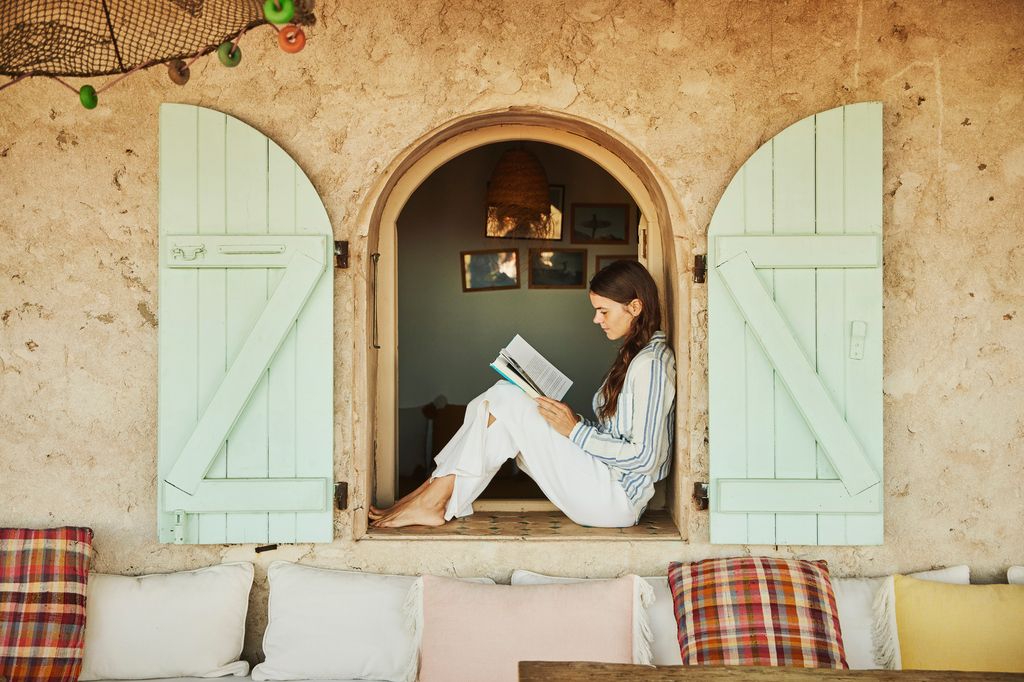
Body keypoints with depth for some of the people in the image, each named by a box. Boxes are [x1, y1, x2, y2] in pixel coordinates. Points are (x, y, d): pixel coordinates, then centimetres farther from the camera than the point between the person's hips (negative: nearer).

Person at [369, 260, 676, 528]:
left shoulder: (650, 363, -15)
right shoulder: (631, 355, 15)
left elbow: (644, 456, -20)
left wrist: (577, 431, -17)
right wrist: (569, 419, 1)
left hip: (616, 500, -9)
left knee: (507, 401, -16)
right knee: (502, 400, -1)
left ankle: (433, 501, -10)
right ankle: (433, 495, -4)